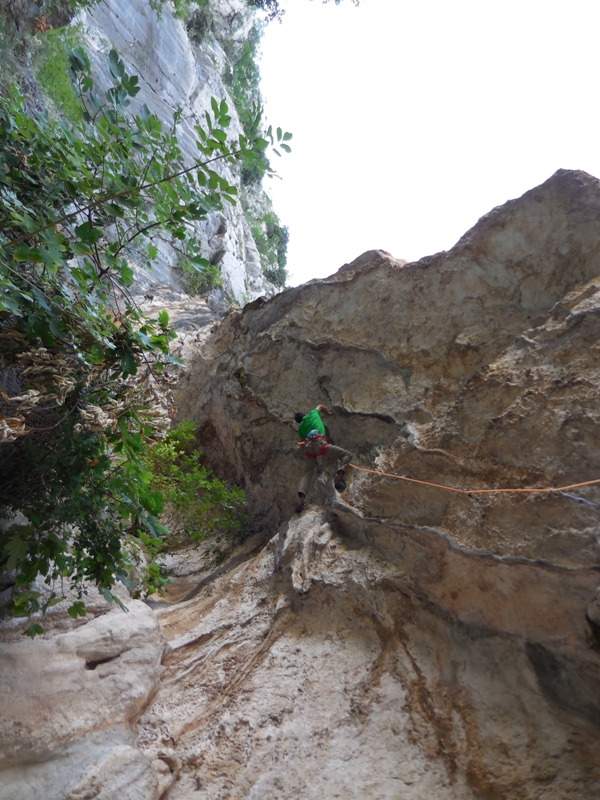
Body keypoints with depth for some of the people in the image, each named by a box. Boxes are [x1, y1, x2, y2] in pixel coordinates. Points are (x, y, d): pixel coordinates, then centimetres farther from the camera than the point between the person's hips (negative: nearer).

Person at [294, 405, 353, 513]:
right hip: (319, 443, -4)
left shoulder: (300, 428, 31)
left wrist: (306, 453, 39)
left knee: (307, 474, 7)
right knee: (347, 454, 0)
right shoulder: (313, 414, 26)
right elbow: (320, 406, 46)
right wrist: (328, 413, 62)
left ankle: (302, 500, -13)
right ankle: (339, 479, -23)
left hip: (308, 447, 4)